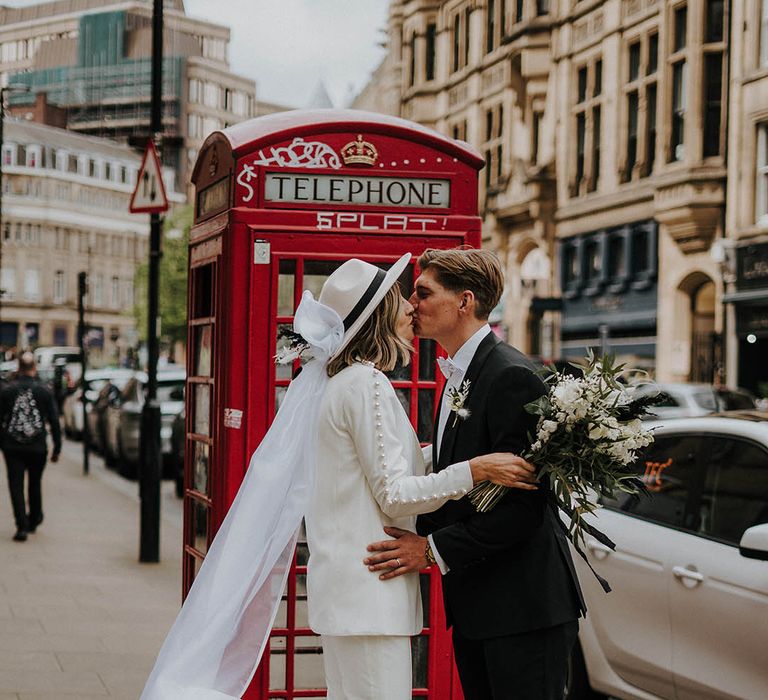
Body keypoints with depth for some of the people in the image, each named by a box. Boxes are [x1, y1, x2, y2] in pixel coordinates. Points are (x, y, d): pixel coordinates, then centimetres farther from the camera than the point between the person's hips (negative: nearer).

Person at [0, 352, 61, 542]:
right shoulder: (44, 392, -3)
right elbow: (54, 422, -2)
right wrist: (57, 448, 5)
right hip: (38, 448, 1)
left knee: (16, 486, 0)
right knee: (35, 484, 19)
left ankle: (22, 525, -11)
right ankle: (34, 520, 34)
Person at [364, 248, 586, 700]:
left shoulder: (512, 377, -16)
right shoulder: (457, 378, 14)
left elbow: (524, 506, -21)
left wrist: (436, 549, -18)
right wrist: (421, 538, 1)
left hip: (523, 610, -9)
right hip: (474, 609, 9)